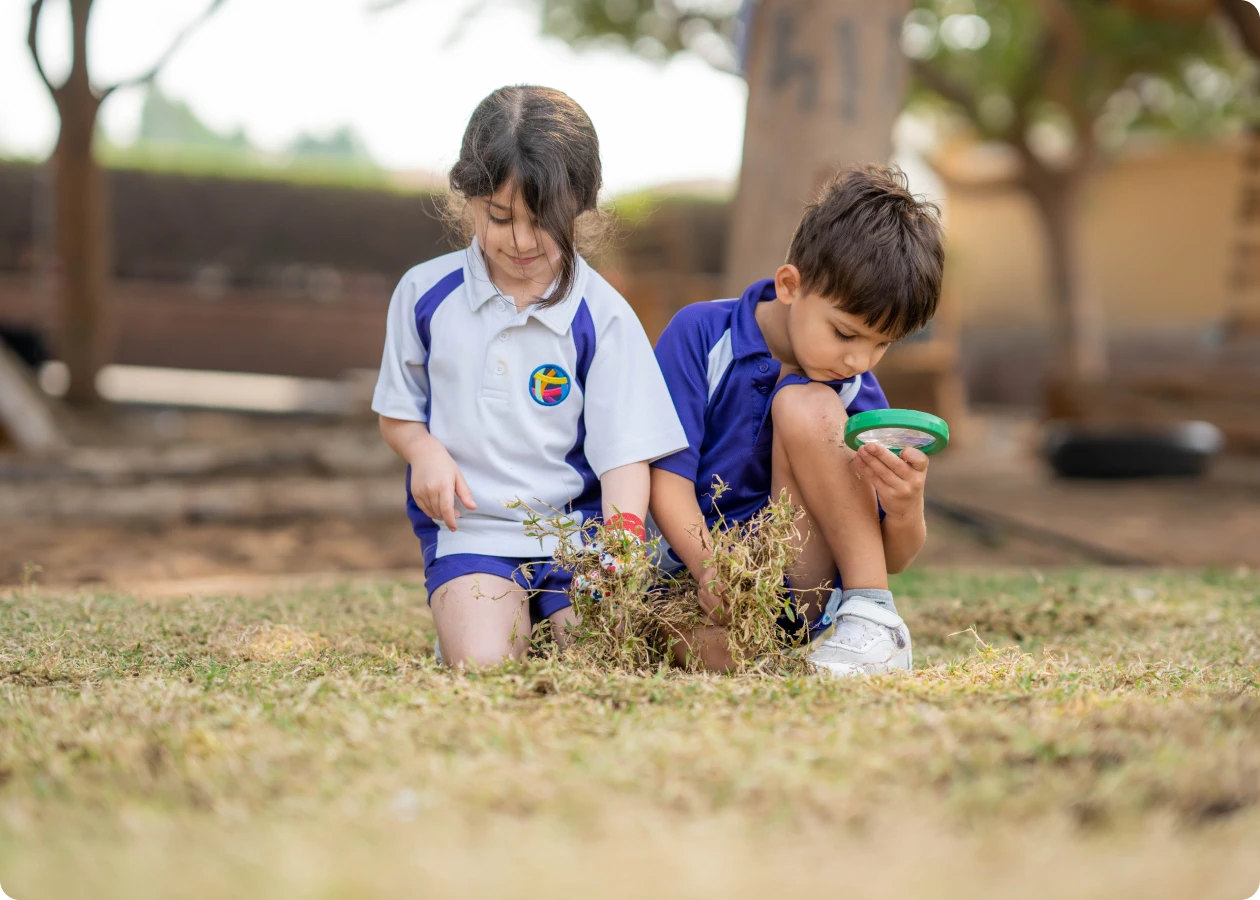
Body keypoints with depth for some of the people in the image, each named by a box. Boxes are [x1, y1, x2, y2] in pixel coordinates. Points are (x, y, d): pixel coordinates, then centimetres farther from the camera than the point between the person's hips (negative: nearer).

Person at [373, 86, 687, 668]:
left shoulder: (603, 316, -3)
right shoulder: (424, 295, 4)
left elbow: (625, 451, -5)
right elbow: (397, 414, 14)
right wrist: (424, 451, -9)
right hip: (470, 527, 0)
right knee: (482, 663, -24)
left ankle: (555, 620, 11)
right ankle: (465, 614, 10)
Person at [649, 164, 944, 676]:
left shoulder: (857, 395, 0)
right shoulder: (700, 335, -6)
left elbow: (891, 561, 2)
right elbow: (668, 478, -12)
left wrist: (905, 512, -22)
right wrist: (712, 570, -30)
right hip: (687, 569, -4)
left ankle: (874, 618, -16)